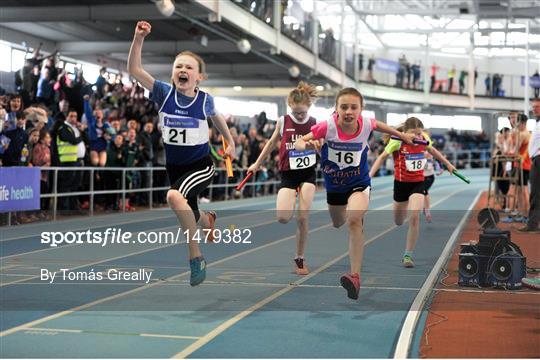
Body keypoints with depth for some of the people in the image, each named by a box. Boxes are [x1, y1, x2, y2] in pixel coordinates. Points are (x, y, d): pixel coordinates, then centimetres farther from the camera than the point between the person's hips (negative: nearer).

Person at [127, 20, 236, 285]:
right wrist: (139, 38, -28)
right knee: (190, 217, 23)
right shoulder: (164, 93, -10)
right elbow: (134, 69, -18)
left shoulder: (205, 100, -11)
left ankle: (196, 256, -21)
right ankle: (209, 220, 64)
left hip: (200, 166, -4)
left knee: (175, 196, -34)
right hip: (173, 166, 4)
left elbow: (216, 117, 12)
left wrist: (230, 141, 17)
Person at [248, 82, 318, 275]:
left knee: (302, 218, -6)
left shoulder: (315, 124, -3)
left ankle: (300, 259, 9)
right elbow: (272, 143, 10)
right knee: (283, 218, -17)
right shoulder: (283, 121, -4)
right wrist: (257, 164, 14)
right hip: (288, 174, 0)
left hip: (308, 174, 0)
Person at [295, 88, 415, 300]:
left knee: (354, 220, -30)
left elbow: (378, 124, 5)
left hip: (359, 183, -2)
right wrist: (307, 145, -49)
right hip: (333, 185, 2)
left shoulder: (366, 125, -21)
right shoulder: (327, 126, -26)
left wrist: (402, 136, 18)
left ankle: (355, 277, -29)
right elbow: (297, 144, -25)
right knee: (338, 224, 26)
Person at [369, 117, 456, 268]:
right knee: (399, 222, 15)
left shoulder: (424, 139, -8)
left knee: (414, 217, -19)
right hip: (401, 183, -1)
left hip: (418, 183, 1)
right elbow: (382, 157, -9)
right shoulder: (397, 141, -18)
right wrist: (370, 174, -20)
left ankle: (408, 254, -6)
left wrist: (448, 164, 25)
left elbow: (433, 151, 14)